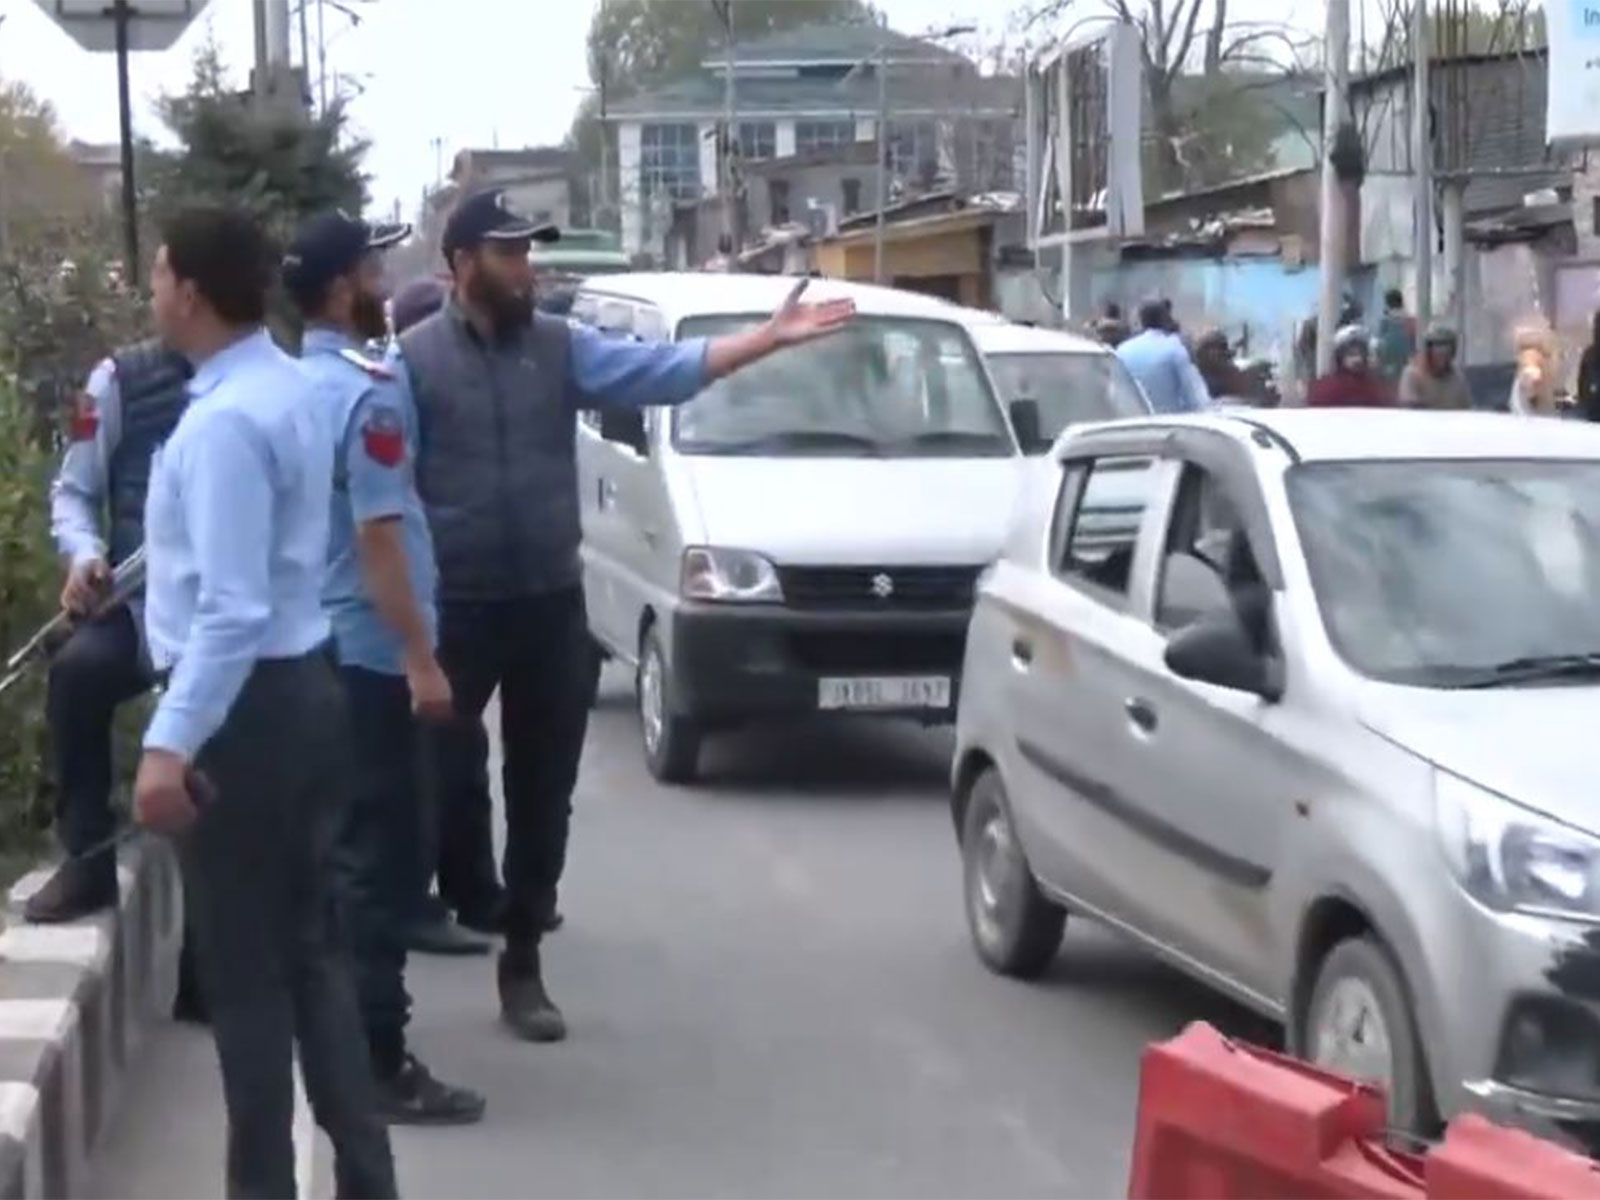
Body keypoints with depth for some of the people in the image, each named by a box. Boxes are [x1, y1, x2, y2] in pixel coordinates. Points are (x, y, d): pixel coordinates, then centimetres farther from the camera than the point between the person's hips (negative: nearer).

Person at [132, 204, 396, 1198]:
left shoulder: (225, 419, -22)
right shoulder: (289, 389, 9)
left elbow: (232, 610, -27)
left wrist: (171, 744, -28)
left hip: (244, 705, -10)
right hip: (302, 685, 10)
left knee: (246, 967, 2)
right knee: (311, 948, 15)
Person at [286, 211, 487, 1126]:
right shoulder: (368, 393, -19)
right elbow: (378, 535, -23)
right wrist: (421, 657, -21)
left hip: (319, 649, 10)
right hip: (368, 653, -10)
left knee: (348, 848, 18)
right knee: (386, 858, -6)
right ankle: (379, 1063, -4)